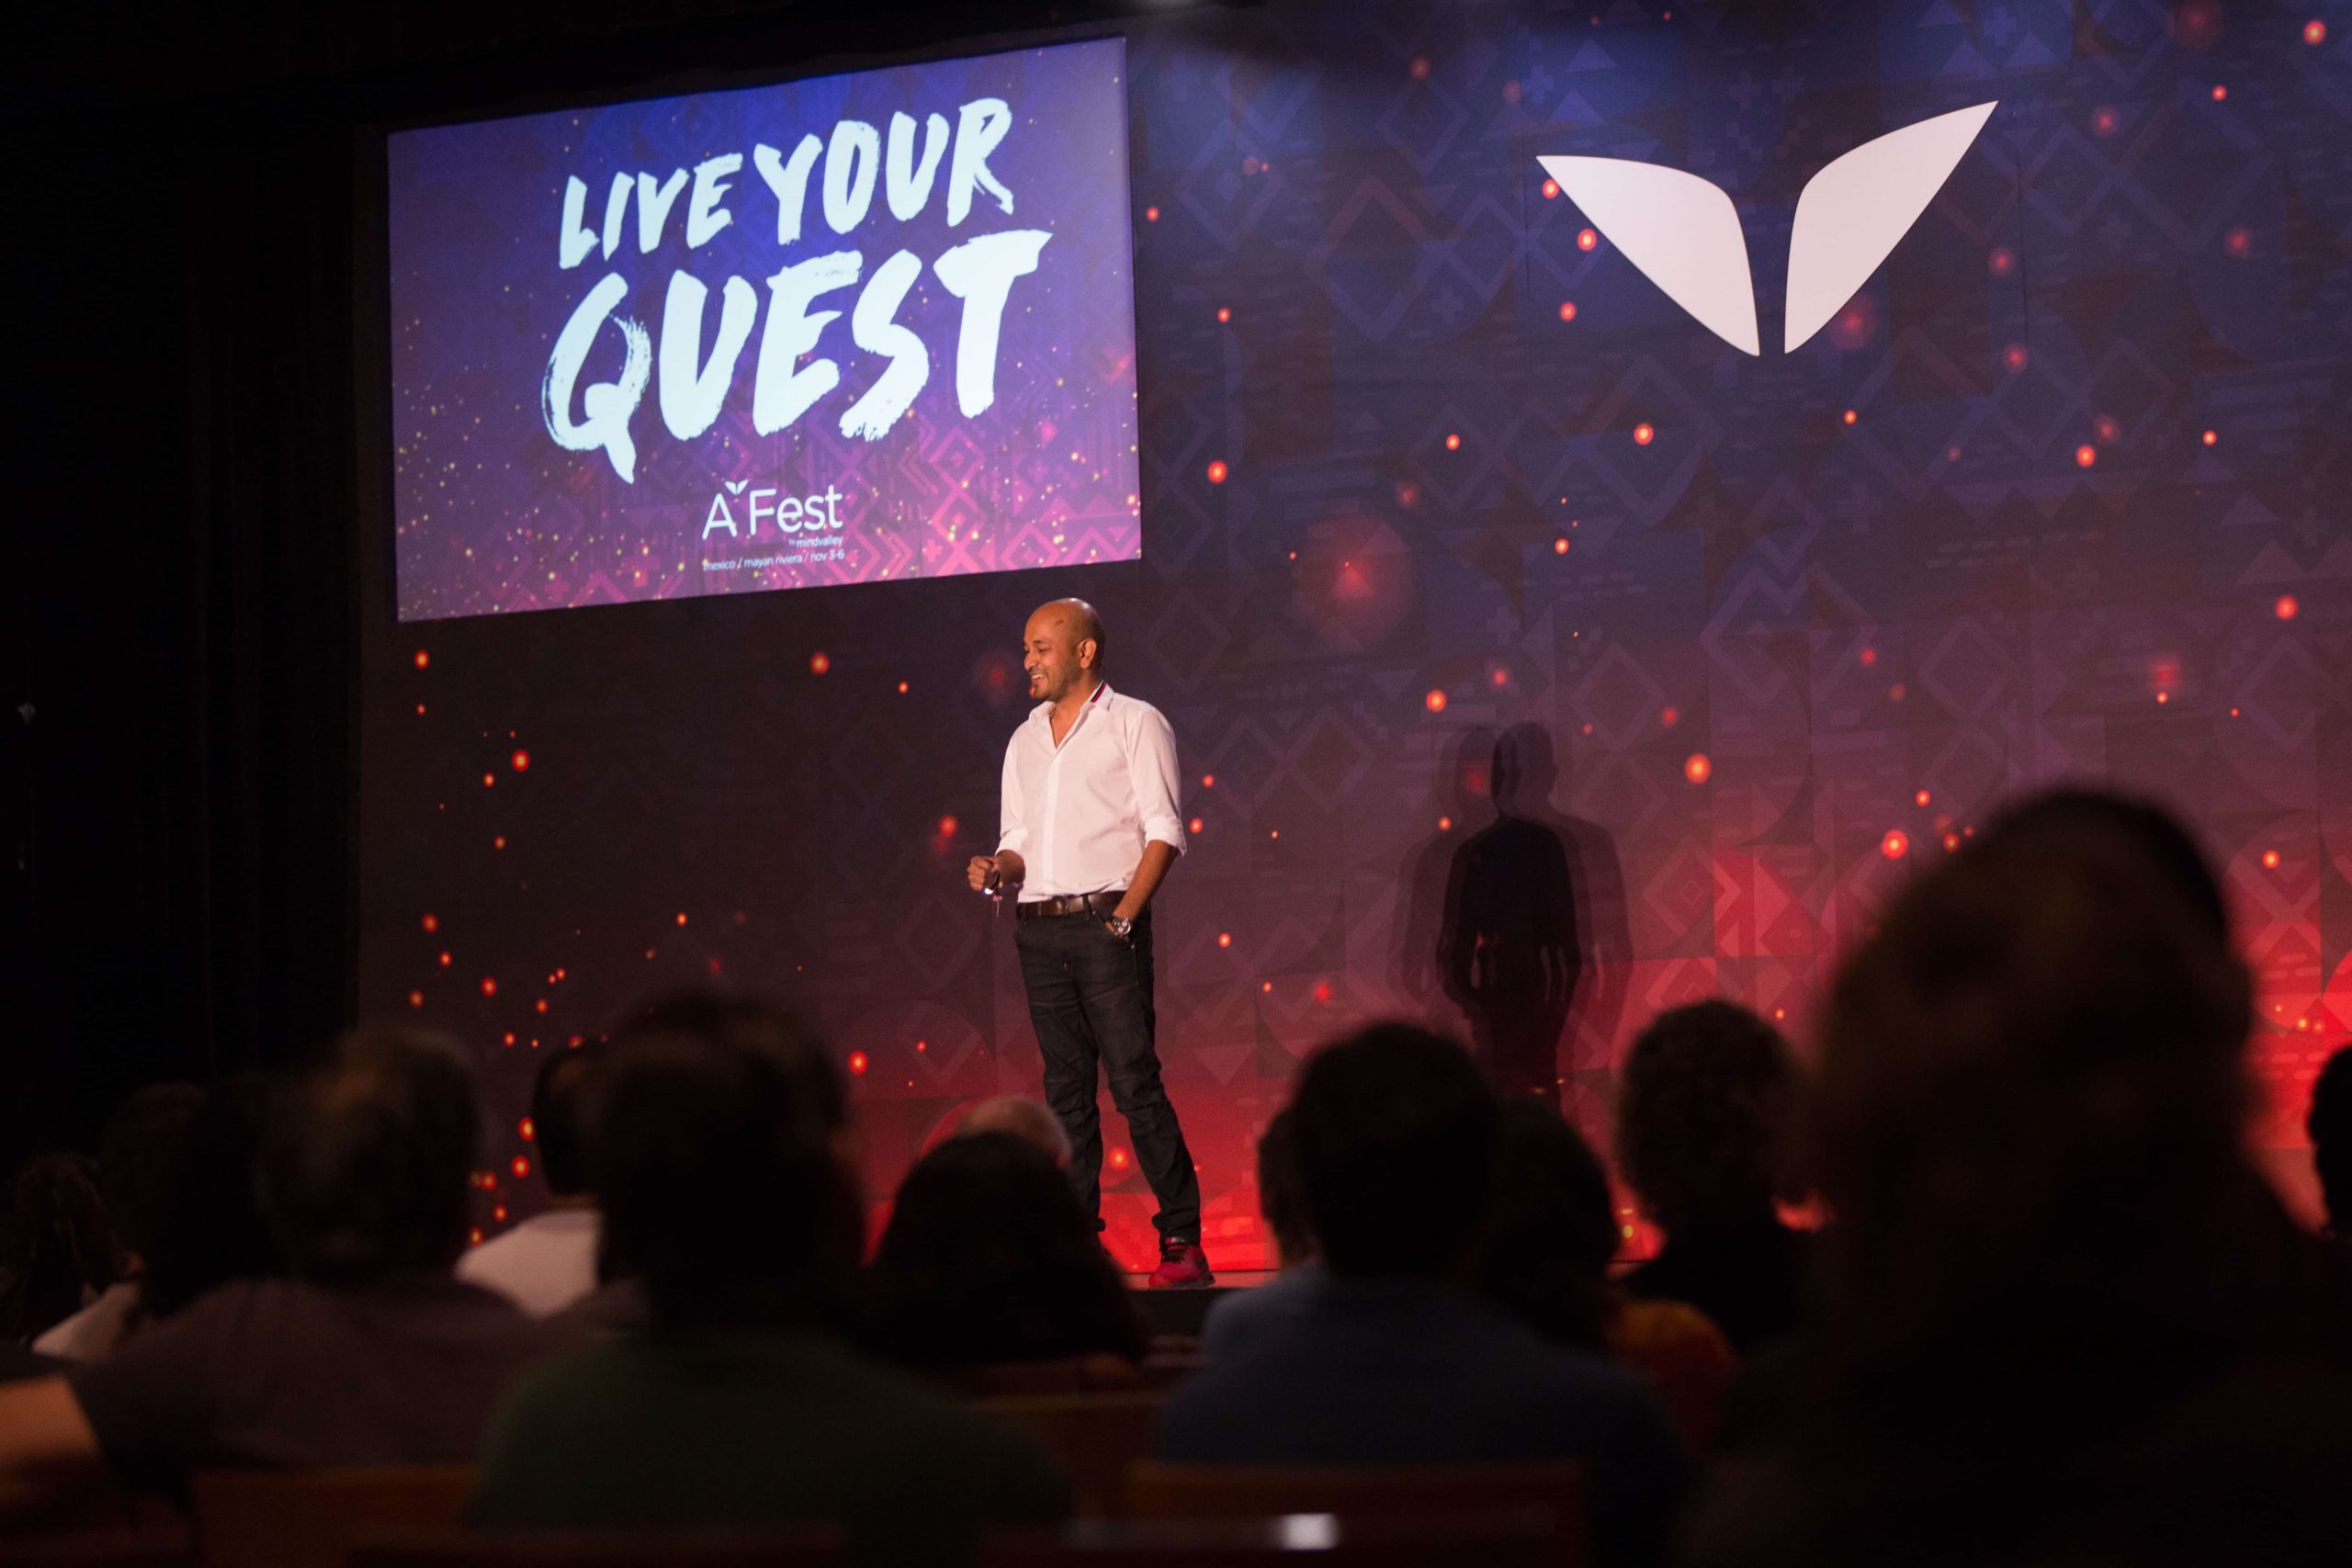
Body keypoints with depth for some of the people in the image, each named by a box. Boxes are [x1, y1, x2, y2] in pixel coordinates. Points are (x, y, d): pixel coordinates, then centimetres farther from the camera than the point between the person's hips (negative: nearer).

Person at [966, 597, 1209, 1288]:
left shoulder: (1134, 723, 1)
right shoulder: (1026, 738, 19)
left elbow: (1164, 831, -6)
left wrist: (1124, 916, -14)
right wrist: (997, 868, -2)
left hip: (1104, 925, -6)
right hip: (1039, 928, 6)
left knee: (1135, 1082, -10)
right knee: (1065, 1088, 7)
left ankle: (1182, 1239, -7)